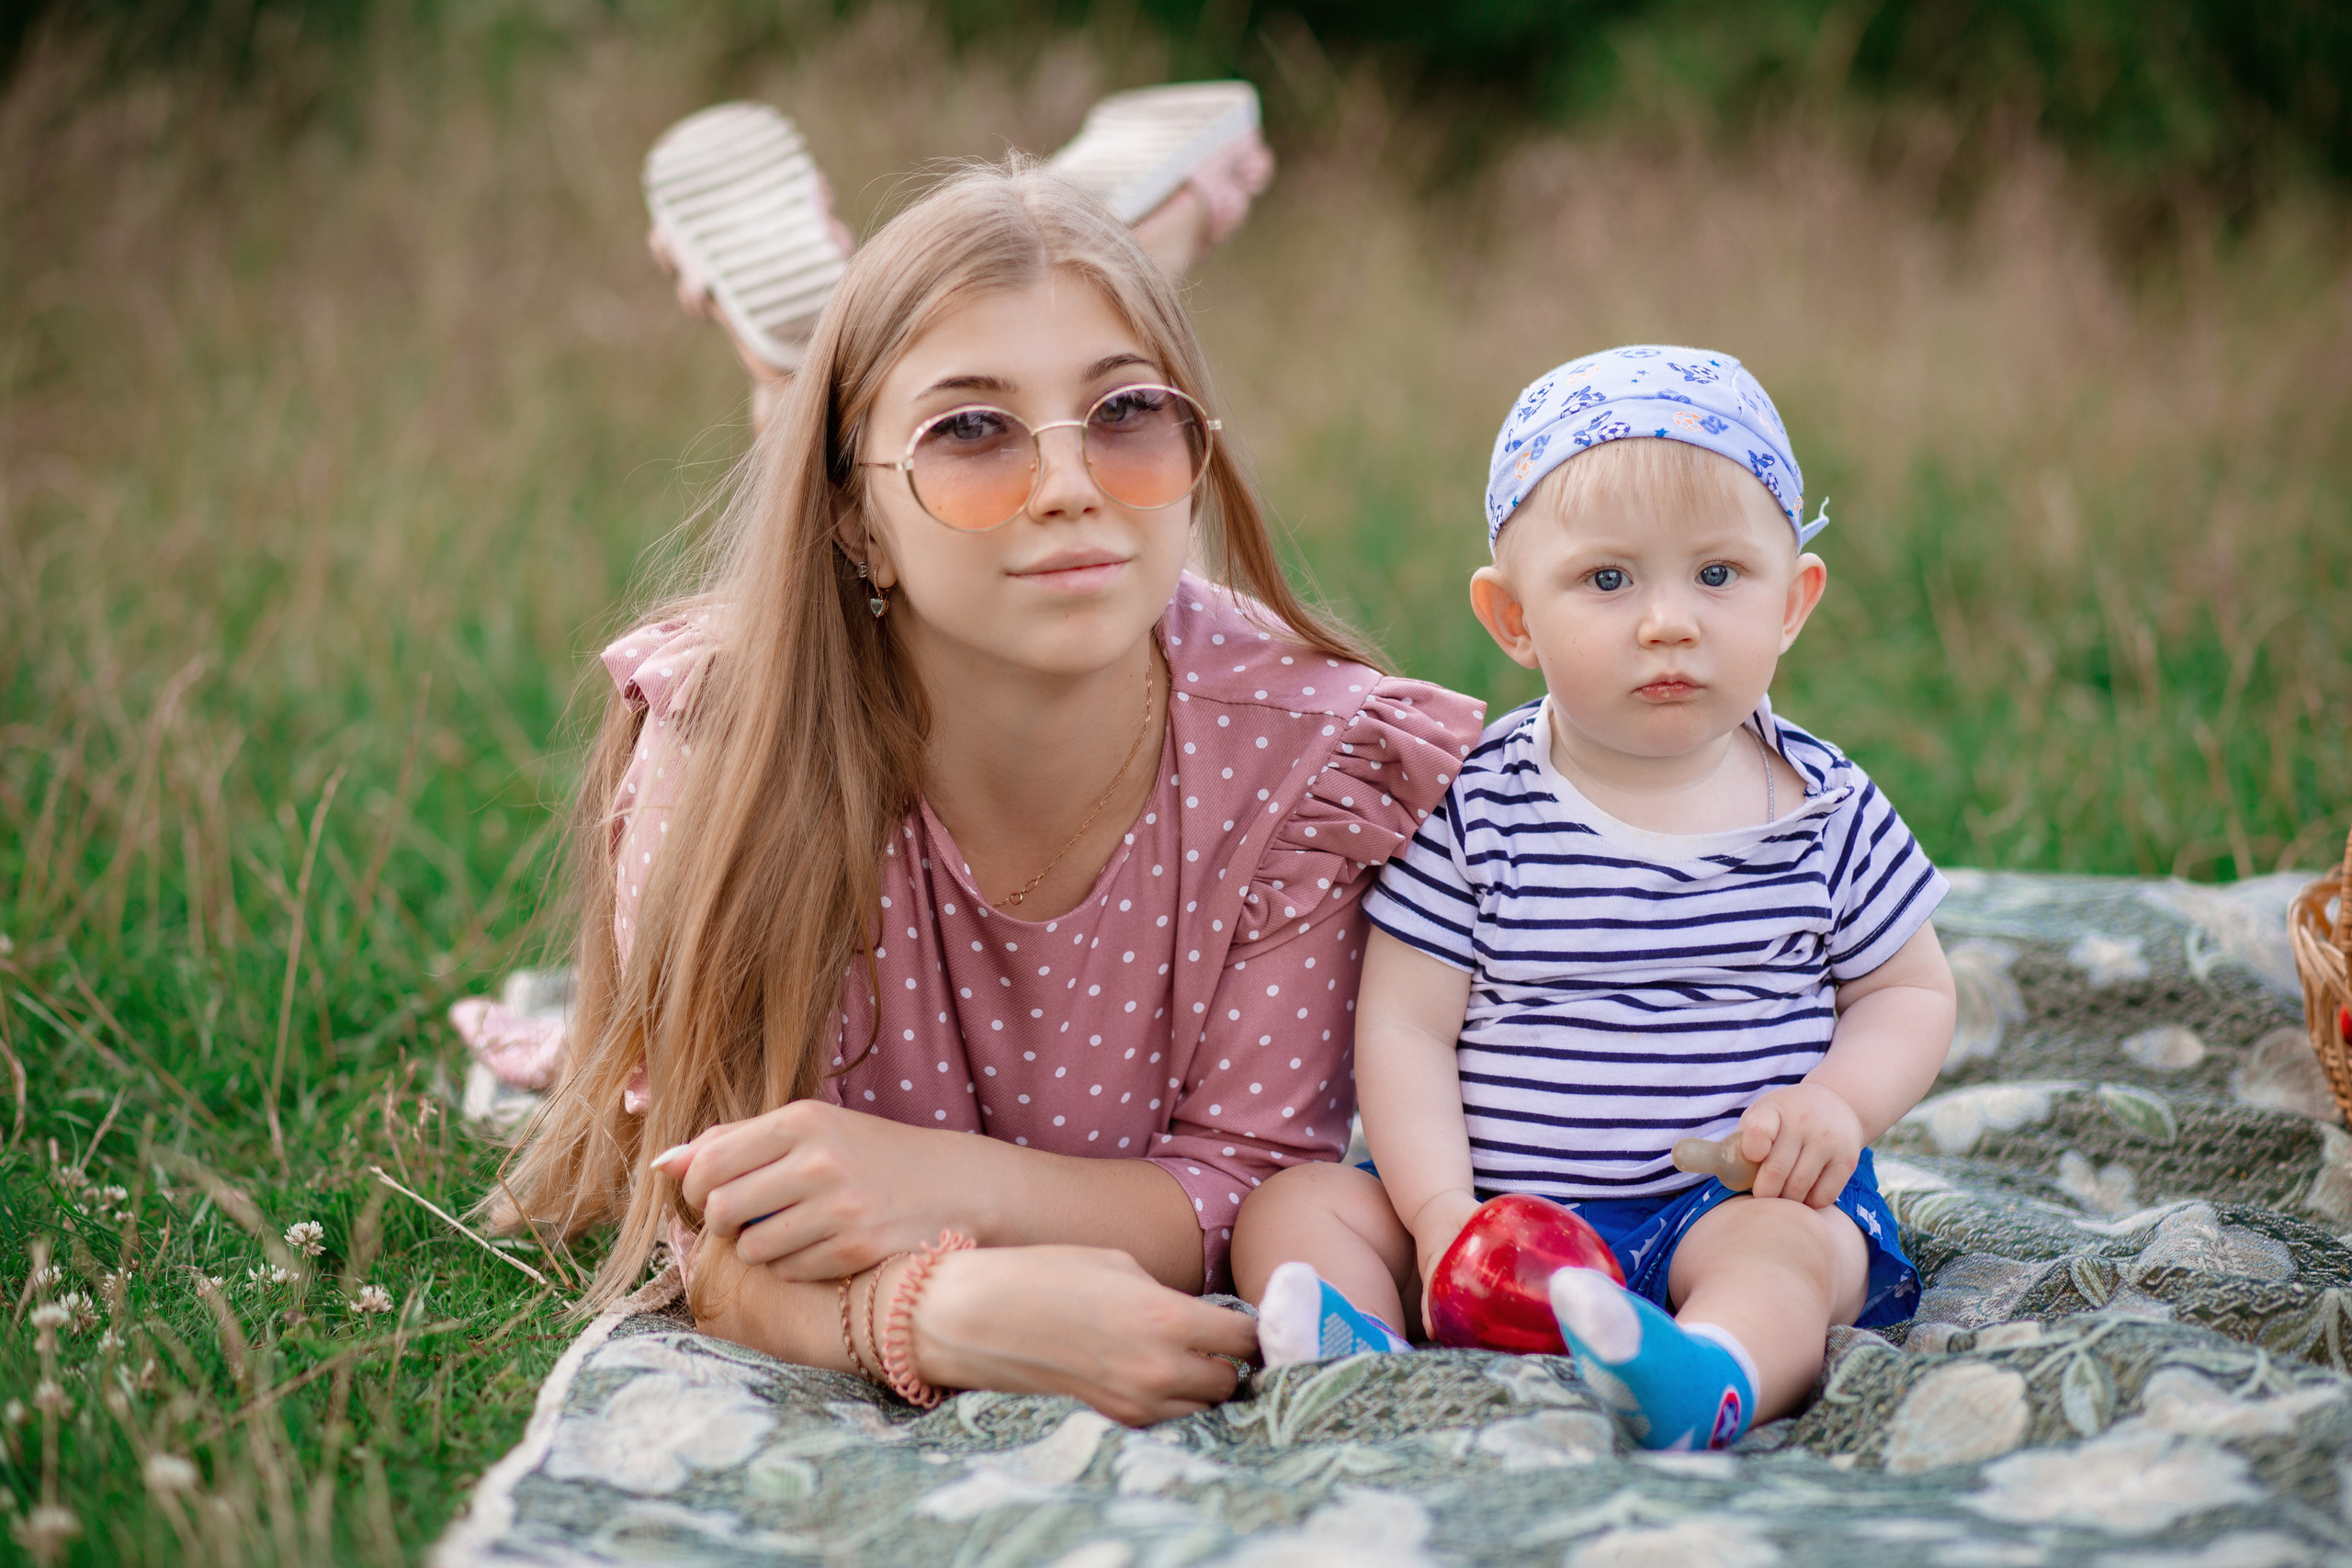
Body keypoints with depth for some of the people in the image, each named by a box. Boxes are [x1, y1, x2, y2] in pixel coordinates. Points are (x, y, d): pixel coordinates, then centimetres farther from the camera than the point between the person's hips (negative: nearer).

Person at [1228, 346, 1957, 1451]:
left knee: (1785, 1253, -32)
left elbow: (1910, 993, 13)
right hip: (1505, 1204, 2)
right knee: (1291, 1210, -14)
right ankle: (1368, 1356, -41)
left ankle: (1712, 1381, -60)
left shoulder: (1826, 811, 2)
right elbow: (1406, 1028, -4)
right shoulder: (1473, 807, -2)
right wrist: (1441, 1218, -17)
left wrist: (1839, 1102, -9)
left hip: (1738, 1200, -1)